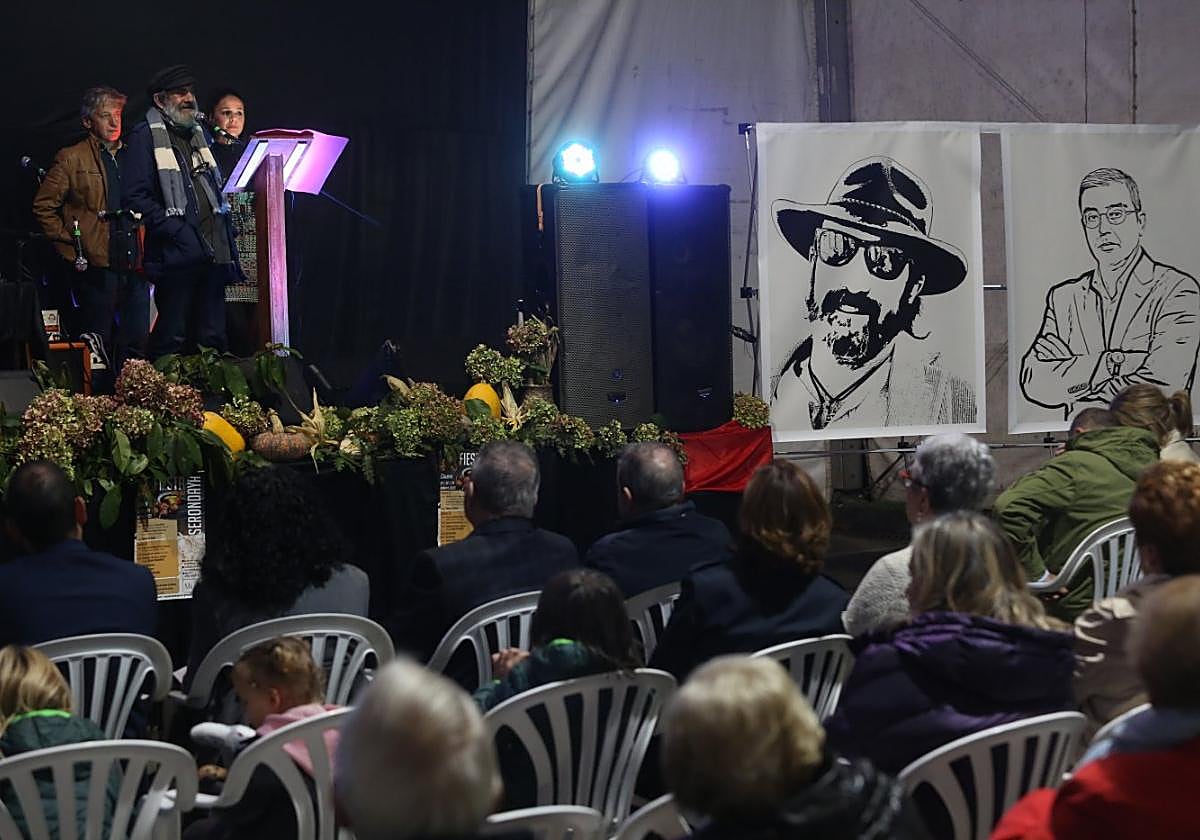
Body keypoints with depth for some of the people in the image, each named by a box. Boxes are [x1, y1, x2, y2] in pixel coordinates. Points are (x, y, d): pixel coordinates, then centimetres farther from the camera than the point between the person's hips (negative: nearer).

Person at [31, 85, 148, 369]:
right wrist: (69, 247, -4)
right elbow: (43, 207, 2)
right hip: (96, 267, -5)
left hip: (134, 265, 5)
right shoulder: (71, 159, 2)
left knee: (136, 347, 5)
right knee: (96, 348, -3)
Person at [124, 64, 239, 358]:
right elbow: (138, 196, -9)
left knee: (212, 337, 7)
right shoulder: (145, 135, 0)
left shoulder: (199, 133, 21)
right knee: (173, 339, -7)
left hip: (213, 251, 6)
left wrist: (228, 243, 13)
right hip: (177, 253, -6)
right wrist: (177, 232, -18)